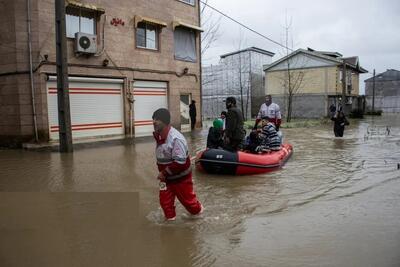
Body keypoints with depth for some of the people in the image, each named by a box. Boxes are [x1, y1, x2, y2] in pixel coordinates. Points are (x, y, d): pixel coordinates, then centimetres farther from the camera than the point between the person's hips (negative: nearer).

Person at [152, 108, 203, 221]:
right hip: (166, 177, 7)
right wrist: (162, 173, 9)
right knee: (165, 201, 8)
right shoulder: (159, 136, 0)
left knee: (187, 199, 12)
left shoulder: (176, 138, -30)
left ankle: (197, 210, 40)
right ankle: (170, 218, 27)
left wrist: (164, 173, -24)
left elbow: (179, 162, -31)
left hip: (181, 177, -7)